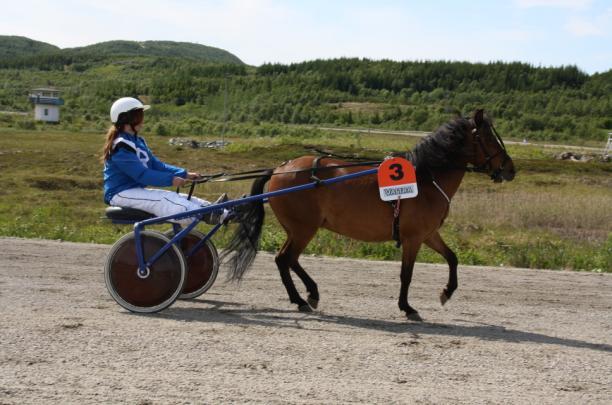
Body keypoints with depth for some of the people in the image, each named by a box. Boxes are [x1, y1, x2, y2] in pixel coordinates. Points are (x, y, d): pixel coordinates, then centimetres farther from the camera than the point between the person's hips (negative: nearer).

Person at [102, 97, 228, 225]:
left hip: (136, 190, 9)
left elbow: (156, 164, 9)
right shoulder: (121, 146, -17)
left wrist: (184, 174, -2)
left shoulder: (137, 142, 14)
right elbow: (141, 174, -25)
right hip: (121, 193, -9)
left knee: (175, 198, -8)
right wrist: (171, 180, -29)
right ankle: (206, 215, -47)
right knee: (162, 201, -29)